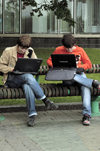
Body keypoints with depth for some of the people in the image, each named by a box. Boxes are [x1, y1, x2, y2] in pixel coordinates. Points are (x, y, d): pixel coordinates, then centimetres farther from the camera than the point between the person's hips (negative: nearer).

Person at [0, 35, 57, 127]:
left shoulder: (30, 52, 9)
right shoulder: (8, 51, 0)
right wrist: (12, 69, -16)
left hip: (25, 78, 3)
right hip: (11, 79, -3)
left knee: (27, 86, -37)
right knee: (28, 76, -36)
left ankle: (32, 114, -42)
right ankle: (45, 100, -32)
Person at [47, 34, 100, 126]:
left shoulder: (80, 50, 9)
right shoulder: (59, 50, 7)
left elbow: (89, 64, 10)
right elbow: (49, 60, 14)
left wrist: (81, 68, -12)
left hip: (79, 74, 1)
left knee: (85, 86, -33)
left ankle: (86, 115, -37)